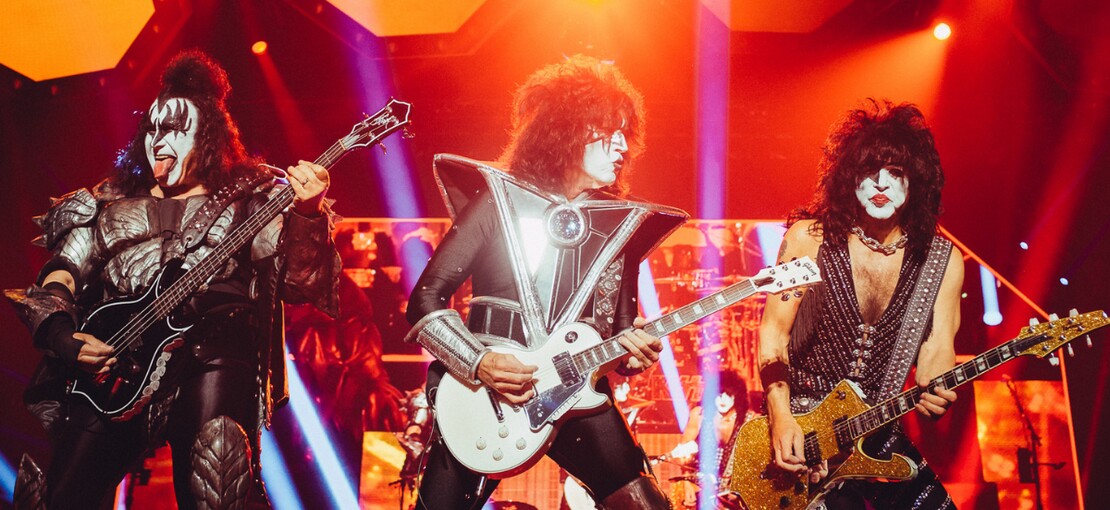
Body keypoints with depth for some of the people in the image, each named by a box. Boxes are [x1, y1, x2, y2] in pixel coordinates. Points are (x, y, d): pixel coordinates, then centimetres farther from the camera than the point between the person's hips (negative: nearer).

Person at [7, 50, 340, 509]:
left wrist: (307, 213, -18)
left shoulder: (247, 201, 13)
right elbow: (53, 285, 18)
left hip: (211, 353, -3)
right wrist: (63, 338, -4)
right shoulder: (108, 209, 23)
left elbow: (297, 282, 1)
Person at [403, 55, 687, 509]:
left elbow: (621, 330, 13)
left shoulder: (620, 225, 6)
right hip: (482, 393, -2)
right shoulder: (499, 201, -4)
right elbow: (425, 300, -4)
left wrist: (633, 351, -10)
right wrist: (478, 363, -17)